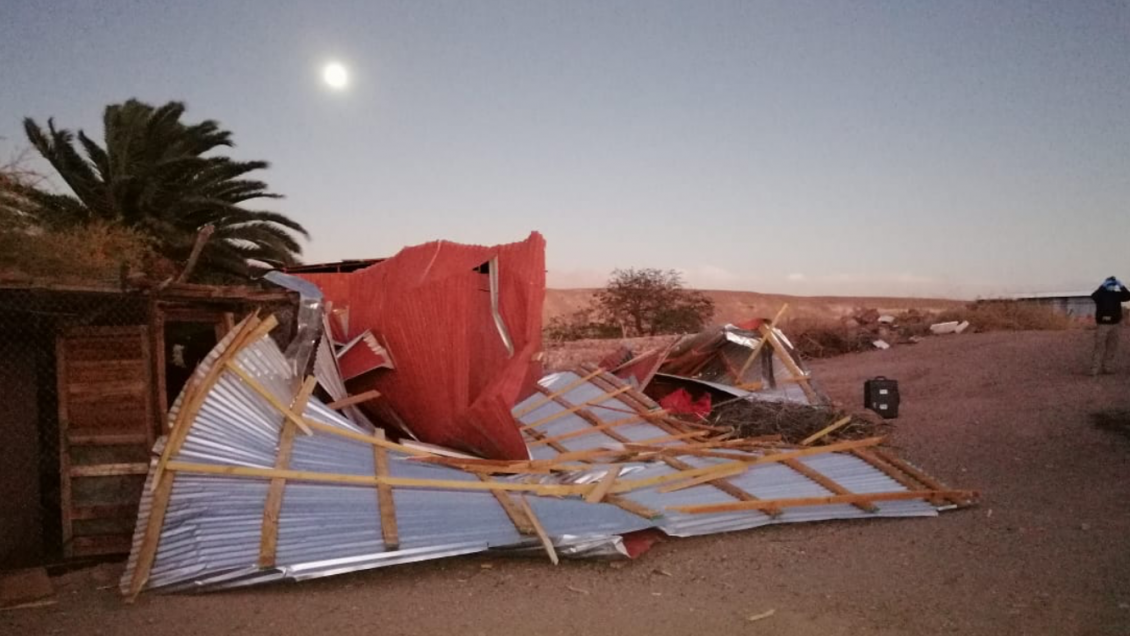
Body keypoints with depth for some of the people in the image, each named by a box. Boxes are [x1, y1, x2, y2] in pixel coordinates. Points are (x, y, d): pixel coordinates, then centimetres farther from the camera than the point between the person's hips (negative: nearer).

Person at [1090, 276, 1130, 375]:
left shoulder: (1117, 294, 8)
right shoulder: (1101, 293, -4)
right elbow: (1093, 296, -25)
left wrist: (1122, 286, -14)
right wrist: (1103, 286, -25)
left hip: (1114, 325, 5)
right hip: (1102, 325, -5)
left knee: (1112, 347, 8)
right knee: (1100, 348, -9)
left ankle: (1106, 368, 16)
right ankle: (1095, 370, -10)